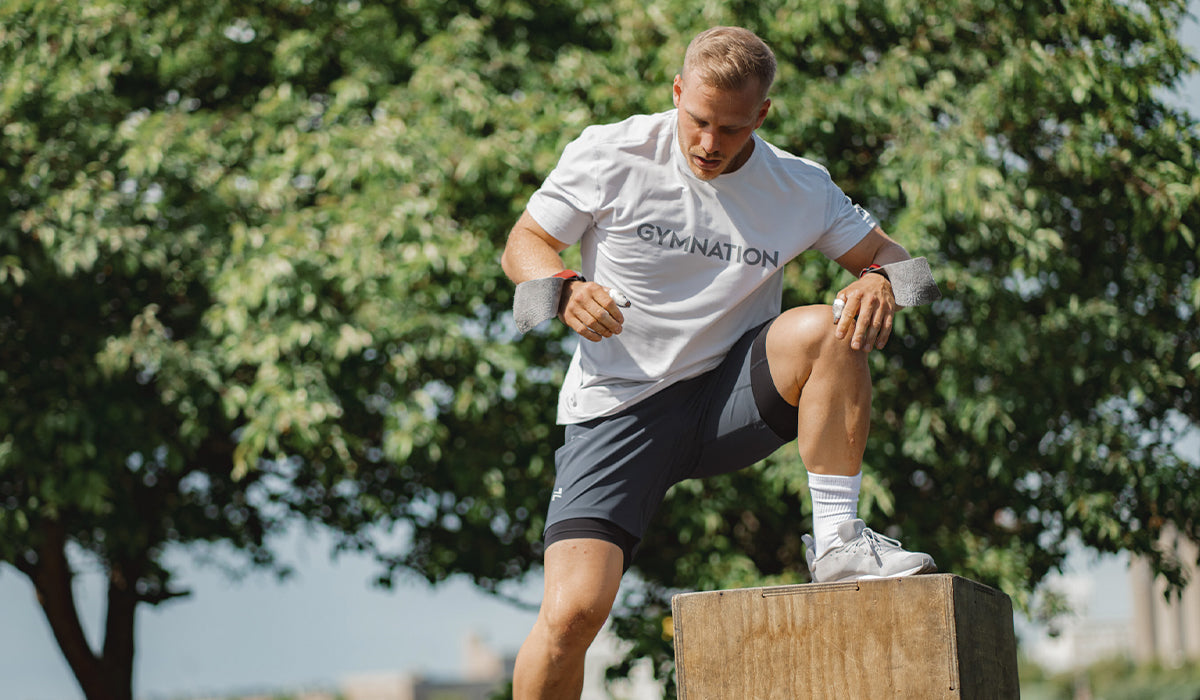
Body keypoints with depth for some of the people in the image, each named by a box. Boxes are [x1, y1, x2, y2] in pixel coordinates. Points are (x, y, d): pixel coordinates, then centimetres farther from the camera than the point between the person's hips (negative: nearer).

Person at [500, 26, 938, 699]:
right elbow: (525, 244, 2)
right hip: (619, 408, -2)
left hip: (730, 401, 2)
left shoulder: (800, 188, -2)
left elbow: (889, 253, 7)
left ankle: (837, 540, -16)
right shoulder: (609, 155, -7)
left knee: (829, 331, -28)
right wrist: (566, 289, -20)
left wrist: (881, 278, -18)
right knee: (572, 612, -19)